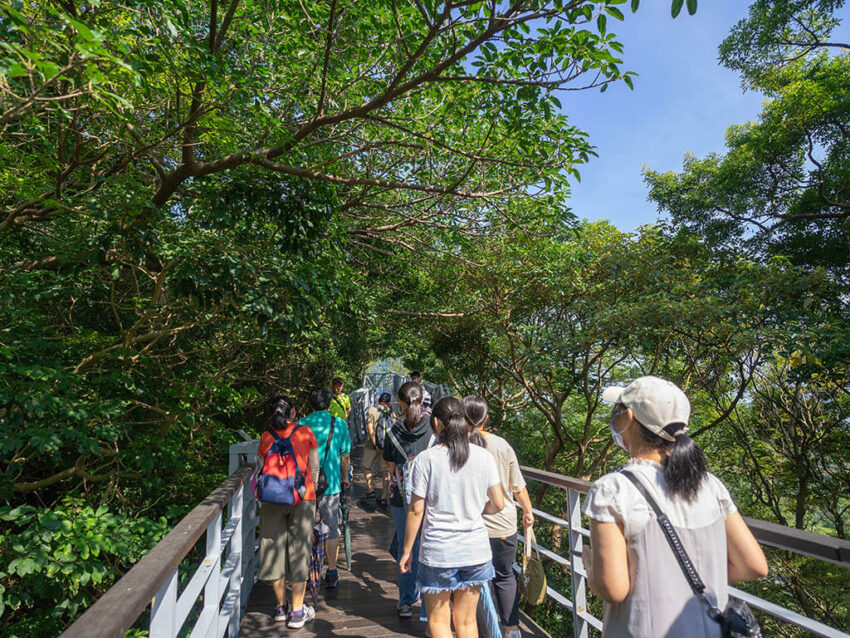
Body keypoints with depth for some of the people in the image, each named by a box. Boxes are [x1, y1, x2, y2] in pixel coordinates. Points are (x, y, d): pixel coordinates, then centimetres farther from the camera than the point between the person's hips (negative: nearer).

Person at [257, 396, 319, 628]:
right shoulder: (305, 432, 2)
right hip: (301, 497, -2)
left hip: (272, 499, 2)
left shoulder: (266, 437, 7)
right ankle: (297, 612, 13)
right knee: (299, 551, 7)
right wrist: (311, 490, 21)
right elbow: (315, 468, 8)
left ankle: (281, 607, 26)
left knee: (275, 549, 14)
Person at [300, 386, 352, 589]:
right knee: (332, 528, 11)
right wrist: (345, 478, 17)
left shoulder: (301, 424, -2)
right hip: (330, 484, 0)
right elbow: (345, 456, 2)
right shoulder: (340, 424, -2)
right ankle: (331, 573, 18)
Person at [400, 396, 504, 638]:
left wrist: (407, 550, 3)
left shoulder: (426, 459, -12)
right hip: (475, 550, 3)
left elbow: (416, 511, -9)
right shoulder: (484, 457, -3)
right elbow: (498, 504, 1)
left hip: (438, 553, -3)